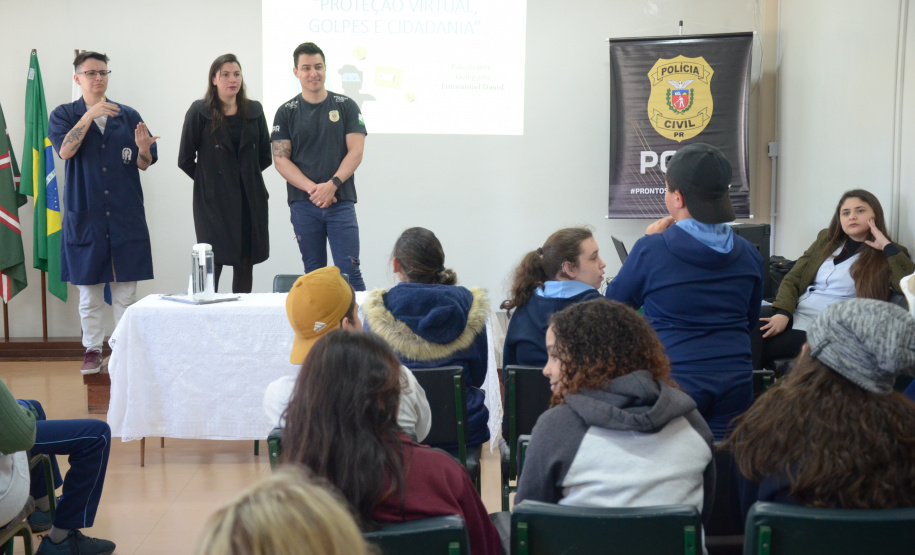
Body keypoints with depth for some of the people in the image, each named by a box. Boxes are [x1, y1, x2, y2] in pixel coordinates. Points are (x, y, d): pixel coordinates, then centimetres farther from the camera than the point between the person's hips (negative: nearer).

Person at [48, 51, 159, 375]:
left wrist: (143, 148, -17)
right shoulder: (64, 115, 5)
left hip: (126, 216, 1)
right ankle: (92, 350, 14)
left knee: (126, 291, 3)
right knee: (88, 291, 4)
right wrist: (89, 116, -21)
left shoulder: (128, 116, 9)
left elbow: (144, 164, 6)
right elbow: (65, 150, -14)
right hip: (84, 215, -1)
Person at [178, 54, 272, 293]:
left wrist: (246, 174, 9)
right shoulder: (200, 111, -2)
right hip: (213, 200, -4)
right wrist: (208, 178, 4)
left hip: (250, 199, 4)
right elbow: (185, 159, -1)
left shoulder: (254, 110, 9)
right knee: (212, 264, -7)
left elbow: (265, 155, 16)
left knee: (245, 263, 8)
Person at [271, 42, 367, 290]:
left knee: (349, 270, -6)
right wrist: (312, 188, -13)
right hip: (303, 204, 1)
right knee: (313, 272, 7)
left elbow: (356, 152, -1)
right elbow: (281, 159, 0)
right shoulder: (286, 112, 7)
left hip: (341, 202, -1)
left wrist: (332, 185, -15)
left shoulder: (346, 106, 6)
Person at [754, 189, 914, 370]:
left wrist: (887, 246, -12)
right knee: (752, 332, -28)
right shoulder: (827, 239, 17)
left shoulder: (889, 255, 4)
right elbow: (792, 279, 11)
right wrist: (782, 313, -7)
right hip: (795, 313, 4)